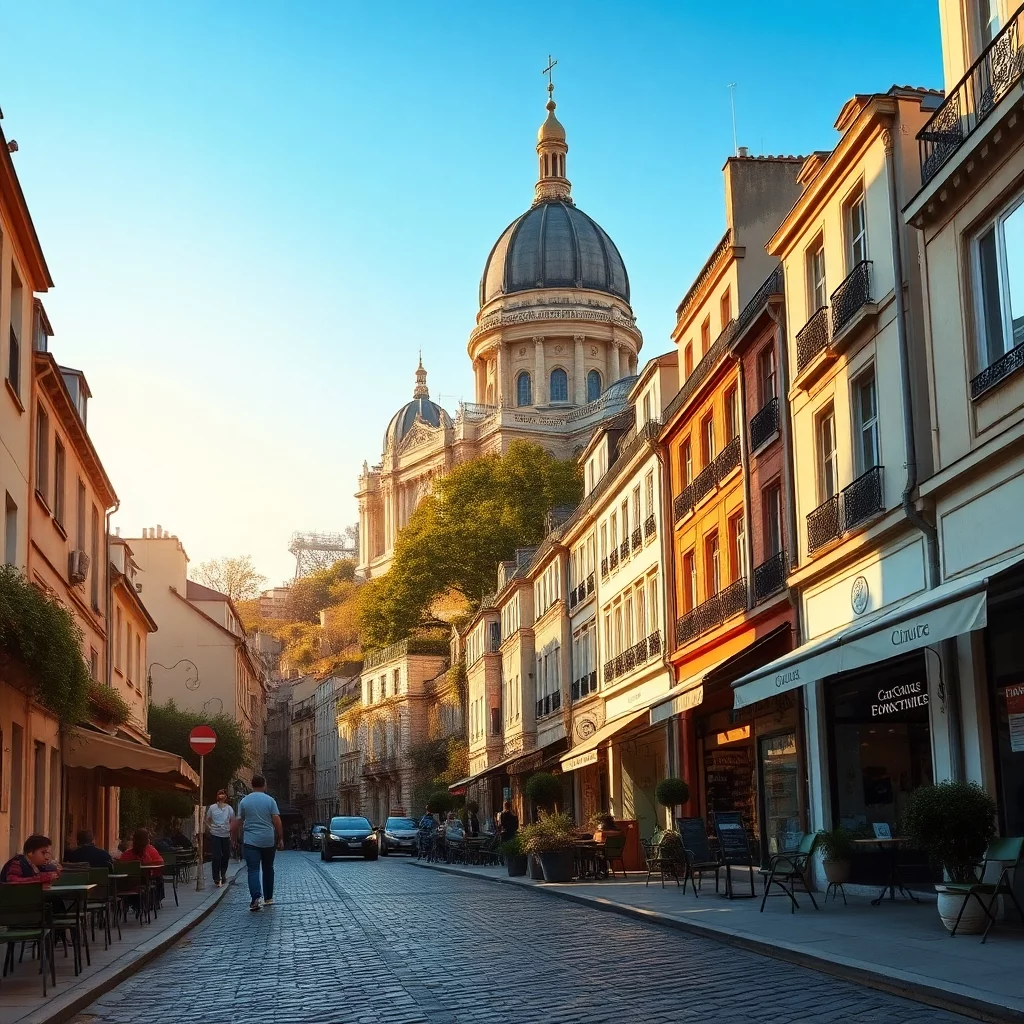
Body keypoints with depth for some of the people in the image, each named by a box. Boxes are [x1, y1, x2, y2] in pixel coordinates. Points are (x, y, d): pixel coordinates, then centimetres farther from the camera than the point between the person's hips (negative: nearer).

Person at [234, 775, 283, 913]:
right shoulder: (270, 800, -2)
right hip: (268, 841, 0)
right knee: (268, 868, 16)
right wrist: (281, 839, 1)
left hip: (250, 841, 0)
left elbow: (238, 822, 5)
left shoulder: (244, 801, 2)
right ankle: (268, 897, 22)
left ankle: (255, 898, -23)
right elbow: (277, 821, -6)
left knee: (253, 870, -4)